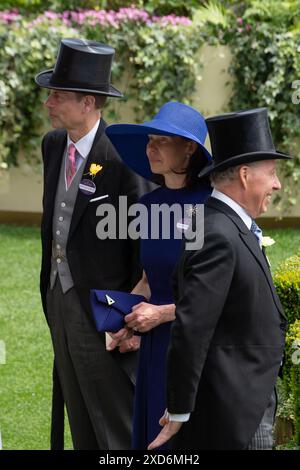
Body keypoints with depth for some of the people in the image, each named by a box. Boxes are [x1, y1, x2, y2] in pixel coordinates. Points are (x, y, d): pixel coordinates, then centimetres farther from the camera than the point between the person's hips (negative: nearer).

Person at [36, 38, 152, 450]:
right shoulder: (53, 144, 4)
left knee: (118, 426, 2)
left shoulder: (122, 157, -21)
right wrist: (50, 290, 15)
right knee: (80, 421, 19)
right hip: (60, 294, 8)